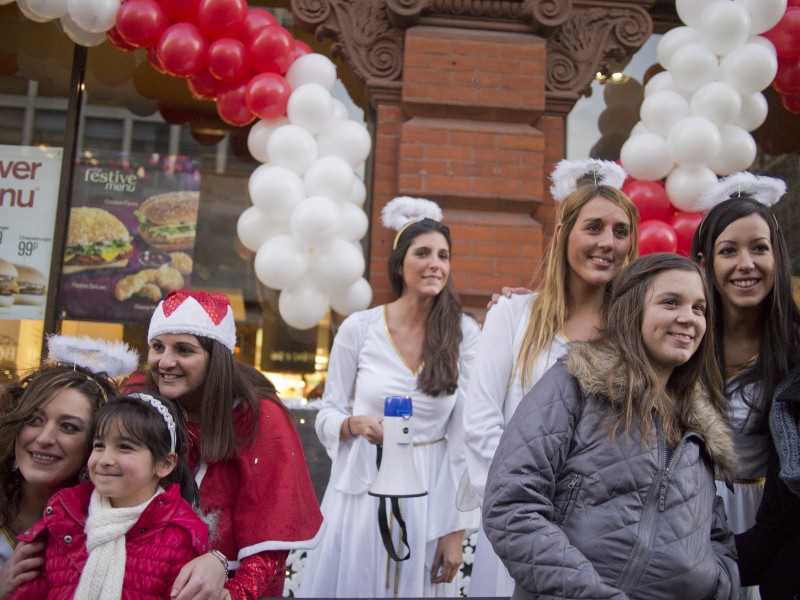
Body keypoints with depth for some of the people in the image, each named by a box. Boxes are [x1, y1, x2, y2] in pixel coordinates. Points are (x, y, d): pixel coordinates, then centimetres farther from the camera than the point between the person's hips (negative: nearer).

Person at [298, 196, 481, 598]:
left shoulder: (465, 334, -5)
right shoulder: (358, 328, -5)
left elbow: (466, 436, -4)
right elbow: (327, 416, 3)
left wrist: (456, 529, -5)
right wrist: (355, 424, -20)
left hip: (429, 498, 0)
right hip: (361, 492, 0)